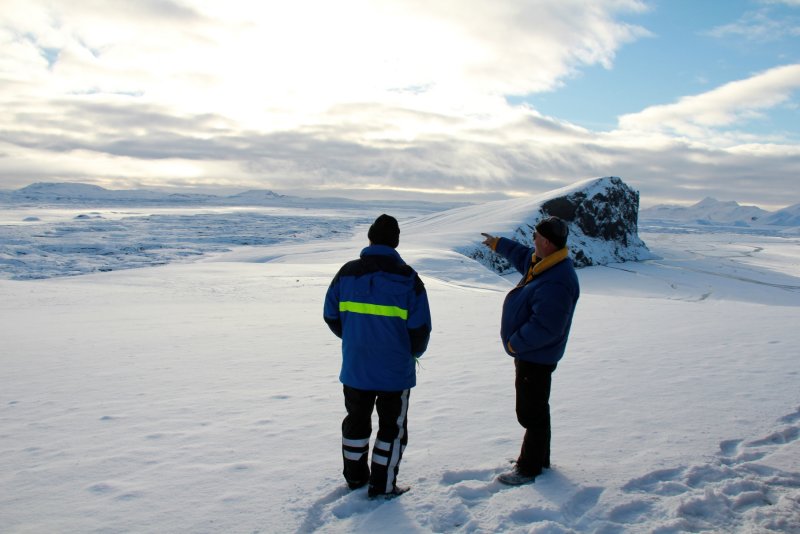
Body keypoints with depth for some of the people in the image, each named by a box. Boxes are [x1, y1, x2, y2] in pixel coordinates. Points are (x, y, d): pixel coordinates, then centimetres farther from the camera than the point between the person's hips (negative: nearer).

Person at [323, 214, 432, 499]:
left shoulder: (347, 272, -3)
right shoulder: (407, 277, -12)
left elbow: (331, 316, 4)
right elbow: (420, 328, -13)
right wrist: (414, 352, 8)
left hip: (354, 367, 3)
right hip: (395, 370, -3)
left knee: (356, 421, 21)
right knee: (392, 427, 13)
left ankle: (355, 476, 35)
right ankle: (383, 486, 19)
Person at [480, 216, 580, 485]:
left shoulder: (556, 283, -31)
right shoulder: (542, 263, 2)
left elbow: (545, 327, -33)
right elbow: (522, 255, 26)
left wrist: (514, 344, -21)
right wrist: (497, 244, 36)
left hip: (536, 358, -11)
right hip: (530, 353, 11)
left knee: (531, 413, 2)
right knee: (535, 409, 22)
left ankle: (530, 467, 16)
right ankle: (538, 458, 38)